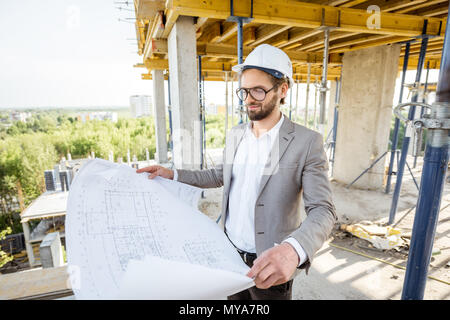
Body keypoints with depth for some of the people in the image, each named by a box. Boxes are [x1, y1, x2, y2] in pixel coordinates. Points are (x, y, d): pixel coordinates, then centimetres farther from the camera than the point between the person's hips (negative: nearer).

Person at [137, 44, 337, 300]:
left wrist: (294, 250, -43)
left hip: (271, 265, -5)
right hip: (230, 253, 5)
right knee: (235, 302, 25)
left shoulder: (307, 142, -18)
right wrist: (173, 174, 1)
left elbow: (323, 211, -22)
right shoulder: (235, 135, 0)